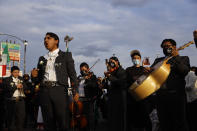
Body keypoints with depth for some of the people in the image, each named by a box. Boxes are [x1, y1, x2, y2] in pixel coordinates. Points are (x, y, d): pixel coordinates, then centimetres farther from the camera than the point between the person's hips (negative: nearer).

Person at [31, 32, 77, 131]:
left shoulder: (66, 55, 11)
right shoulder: (42, 59, 21)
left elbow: (72, 74, 2)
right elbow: (37, 80, 23)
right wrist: (34, 76, 0)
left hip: (59, 90, -3)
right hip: (44, 92, 4)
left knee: (63, 123, -7)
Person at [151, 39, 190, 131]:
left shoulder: (183, 59, 10)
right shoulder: (158, 60, 22)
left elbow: (184, 71, -7)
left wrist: (176, 57, -9)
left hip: (176, 95, -4)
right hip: (161, 95, 4)